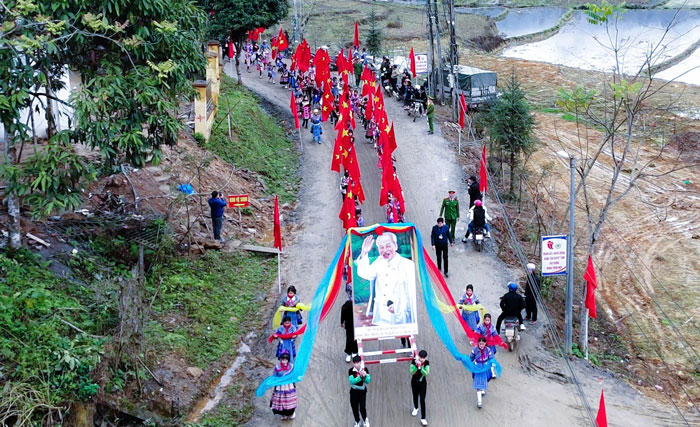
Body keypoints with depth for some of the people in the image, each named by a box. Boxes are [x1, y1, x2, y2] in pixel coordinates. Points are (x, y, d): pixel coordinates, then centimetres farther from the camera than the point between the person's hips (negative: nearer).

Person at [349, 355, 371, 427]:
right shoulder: (351, 371, -15)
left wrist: (365, 376, -34)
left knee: (362, 407, -10)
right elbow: (352, 381, -25)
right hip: (354, 392, 0)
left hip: (362, 391, 0)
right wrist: (360, 377, -36)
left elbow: (368, 381, -13)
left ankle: (365, 419, 20)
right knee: (354, 408, 6)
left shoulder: (365, 369, -10)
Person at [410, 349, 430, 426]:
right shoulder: (414, 361, -17)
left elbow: (426, 373, -28)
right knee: (415, 396, 24)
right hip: (414, 382, 2)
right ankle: (415, 408, 55)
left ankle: (423, 418, 2)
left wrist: (420, 367, -42)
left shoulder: (426, 363, -16)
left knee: (422, 400, -4)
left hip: (423, 383, -2)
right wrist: (416, 365, -39)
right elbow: (411, 371, -24)